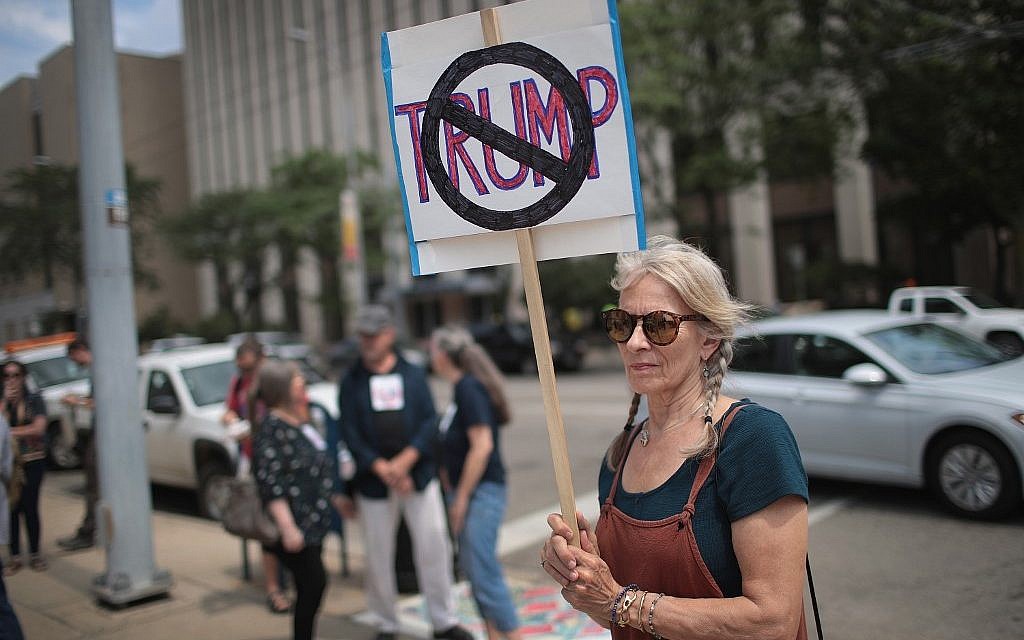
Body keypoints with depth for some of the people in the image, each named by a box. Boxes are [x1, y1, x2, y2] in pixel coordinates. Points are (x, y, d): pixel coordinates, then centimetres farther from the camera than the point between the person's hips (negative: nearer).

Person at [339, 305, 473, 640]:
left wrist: (405, 460, -15)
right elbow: (351, 434, -3)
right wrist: (382, 469, -14)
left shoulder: (413, 374, 6)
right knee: (379, 555, 7)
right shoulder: (351, 382, 4)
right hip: (373, 480, 0)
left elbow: (430, 422, -1)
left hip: (418, 474, 0)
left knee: (433, 546, 2)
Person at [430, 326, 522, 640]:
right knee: (473, 568, 14)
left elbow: (482, 446, -21)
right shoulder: (462, 387, 12)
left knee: (483, 570, -7)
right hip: (465, 491, 10)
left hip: (481, 492, -10)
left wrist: (462, 497, -16)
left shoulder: (469, 388, -16)